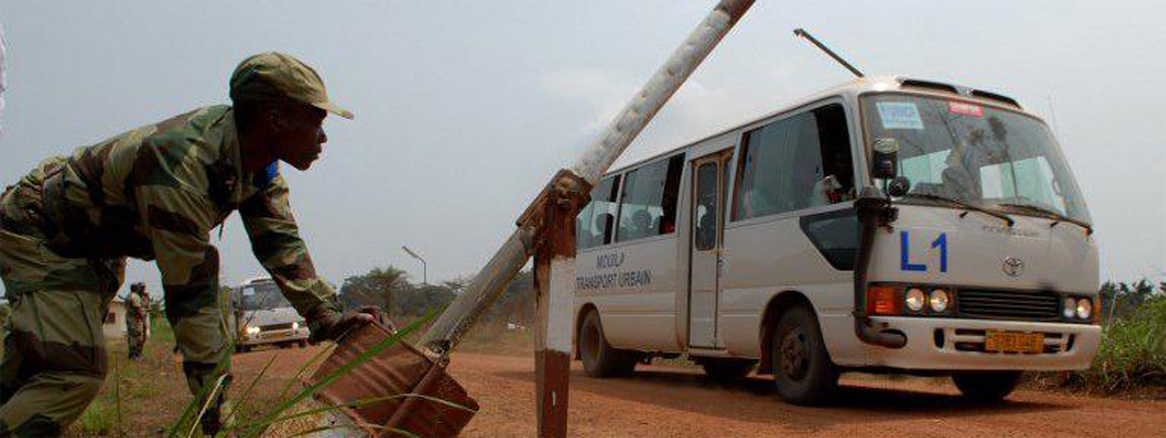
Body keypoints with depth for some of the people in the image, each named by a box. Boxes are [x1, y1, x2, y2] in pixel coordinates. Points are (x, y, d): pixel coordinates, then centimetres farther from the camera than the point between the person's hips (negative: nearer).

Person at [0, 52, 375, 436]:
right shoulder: (181, 165, -40)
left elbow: (280, 244, -8)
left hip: (96, 243, 9)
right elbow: (189, 294, -39)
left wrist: (325, 317, -18)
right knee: (75, 370, -19)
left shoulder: (257, 159, -13)